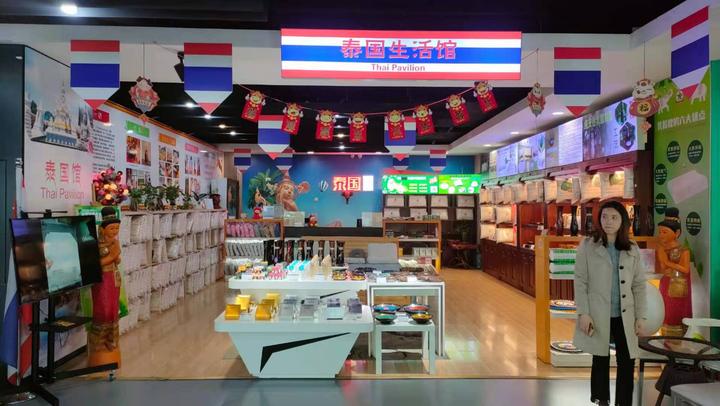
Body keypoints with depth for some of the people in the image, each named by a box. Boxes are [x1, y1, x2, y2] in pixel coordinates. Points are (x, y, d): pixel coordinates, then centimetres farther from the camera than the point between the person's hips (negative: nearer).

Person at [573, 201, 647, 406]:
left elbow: (639, 285, 6)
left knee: (627, 362, 4)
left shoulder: (633, 250, 6)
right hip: (598, 315, -2)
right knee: (601, 361, 10)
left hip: (625, 316, 2)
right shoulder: (587, 246, -3)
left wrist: (641, 316, 1)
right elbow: (580, 282, -5)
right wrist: (583, 313, -12)